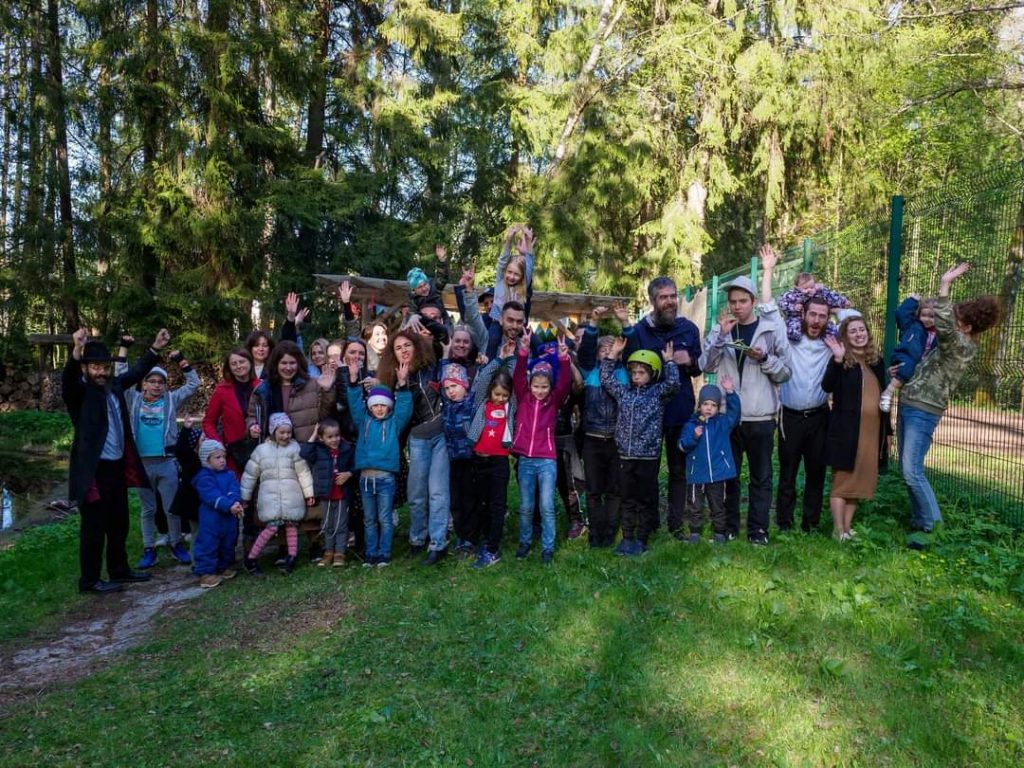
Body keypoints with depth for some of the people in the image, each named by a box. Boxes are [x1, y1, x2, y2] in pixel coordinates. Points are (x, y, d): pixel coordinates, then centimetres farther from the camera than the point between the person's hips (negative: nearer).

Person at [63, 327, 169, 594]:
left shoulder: (114, 385, 8)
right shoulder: (79, 391, -10)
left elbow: (137, 372, 21)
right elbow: (67, 379, -31)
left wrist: (156, 348, 12)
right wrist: (77, 351, -49)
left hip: (118, 467, 7)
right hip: (94, 470, -7)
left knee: (119, 523, 18)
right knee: (94, 527, 3)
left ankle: (119, 570, 32)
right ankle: (89, 580, 17)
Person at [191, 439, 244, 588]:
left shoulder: (229, 474, 8)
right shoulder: (204, 478, -13)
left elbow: (234, 490, -5)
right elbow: (213, 497, -23)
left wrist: (235, 502, -26)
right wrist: (229, 506, -31)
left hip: (230, 517, 7)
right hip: (211, 519, -7)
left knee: (228, 544, 17)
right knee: (208, 544, -2)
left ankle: (223, 567, 33)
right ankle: (205, 572, 8)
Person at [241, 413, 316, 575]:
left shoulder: (294, 448, 3)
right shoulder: (261, 450, 4)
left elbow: (303, 472, 3)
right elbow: (250, 475, 9)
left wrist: (309, 493, 1)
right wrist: (244, 497, 11)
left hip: (291, 496, 1)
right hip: (270, 496, -1)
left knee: (292, 525, 4)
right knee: (272, 527, -11)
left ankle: (292, 557, 14)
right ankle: (250, 558, 1)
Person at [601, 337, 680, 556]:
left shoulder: (658, 392, 0)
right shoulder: (624, 392, 11)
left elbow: (673, 382, -16)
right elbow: (606, 379, 13)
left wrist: (669, 361, -7)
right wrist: (613, 354, 9)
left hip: (648, 456, -4)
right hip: (625, 456, 4)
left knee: (645, 500, 5)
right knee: (627, 499, 10)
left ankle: (641, 540, 13)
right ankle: (627, 538, 19)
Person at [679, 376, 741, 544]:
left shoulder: (723, 422, 2)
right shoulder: (691, 425, 1)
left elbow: (734, 410, -13)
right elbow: (682, 446, -5)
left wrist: (730, 392, -25)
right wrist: (693, 436, -22)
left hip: (718, 474, 0)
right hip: (697, 475, 0)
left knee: (718, 506, 12)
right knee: (695, 506, 8)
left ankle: (719, 532, 26)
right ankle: (695, 532, 21)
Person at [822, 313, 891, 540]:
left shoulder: (876, 361, 12)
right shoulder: (841, 360, -4)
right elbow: (827, 387, -22)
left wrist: (887, 430, 16)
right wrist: (837, 360, -32)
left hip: (872, 430, 6)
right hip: (846, 430, -6)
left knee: (859, 481, 10)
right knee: (841, 481, -1)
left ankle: (847, 528, 18)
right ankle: (838, 530, 3)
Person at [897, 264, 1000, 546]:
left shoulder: (962, 346, -13)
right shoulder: (947, 343, 13)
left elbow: (944, 326, -32)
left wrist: (944, 285, -30)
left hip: (923, 412, -9)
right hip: (908, 407, 9)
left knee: (912, 472, -12)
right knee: (908, 470, 12)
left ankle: (933, 526, 0)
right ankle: (919, 521, 22)